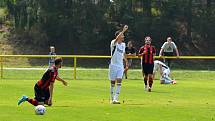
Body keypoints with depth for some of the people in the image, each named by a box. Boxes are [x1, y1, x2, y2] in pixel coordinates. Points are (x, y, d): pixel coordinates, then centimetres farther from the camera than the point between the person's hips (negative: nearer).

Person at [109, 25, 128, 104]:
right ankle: (112, 98, 18)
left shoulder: (123, 44, 8)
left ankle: (115, 99, -16)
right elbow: (117, 39, -34)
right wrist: (123, 30, -42)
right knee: (112, 83, 4)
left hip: (120, 66, 4)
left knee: (119, 82, -11)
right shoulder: (114, 43, -11)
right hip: (113, 65, -4)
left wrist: (126, 61, 33)